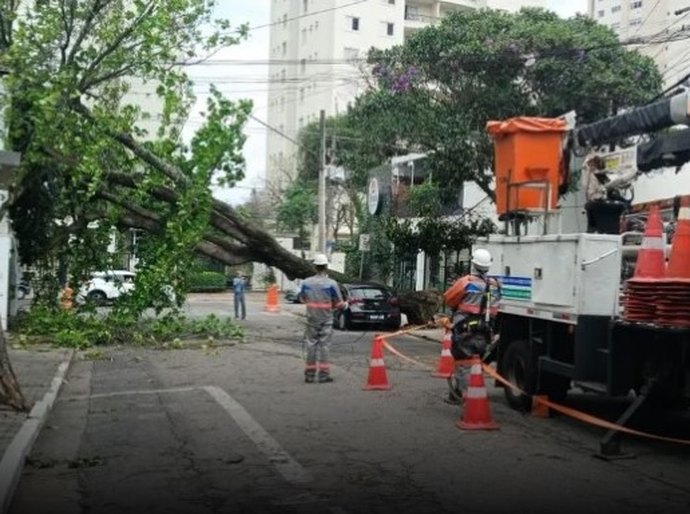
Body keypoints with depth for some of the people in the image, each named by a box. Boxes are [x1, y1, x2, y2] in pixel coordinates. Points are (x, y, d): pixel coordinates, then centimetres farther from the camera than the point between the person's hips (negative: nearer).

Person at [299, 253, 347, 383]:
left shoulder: (306, 282, -5)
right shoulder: (331, 284, -14)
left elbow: (302, 299, 12)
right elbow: (338, 304, -7)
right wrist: (346, 304, 14)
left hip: (311, 319, 2)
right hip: (326, 320, -2)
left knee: (311, 345, 9)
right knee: (324, 346, 4)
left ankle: (309, 374, 10)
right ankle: (324, 374, 2)